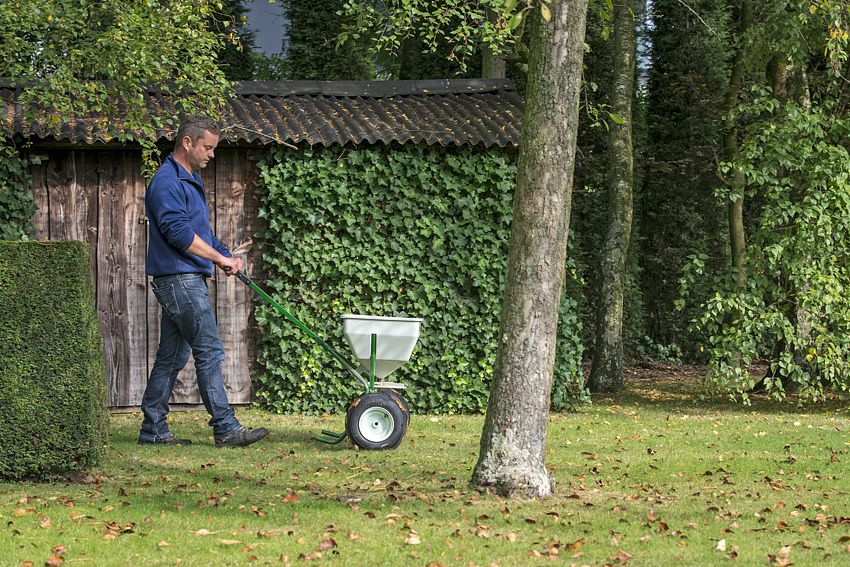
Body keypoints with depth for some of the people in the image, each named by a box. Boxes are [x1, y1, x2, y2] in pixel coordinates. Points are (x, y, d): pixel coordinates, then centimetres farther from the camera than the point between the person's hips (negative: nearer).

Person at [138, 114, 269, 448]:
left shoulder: (190, 180, 20)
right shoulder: (167, 182, -13)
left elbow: (201, 232, 25)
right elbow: (180, 233, -21)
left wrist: (225, 257, 8)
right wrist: (220, 258, -14)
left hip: (187, 280, 10)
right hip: (179, 279, -10)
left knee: (172, 356, 11)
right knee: (209, 352, -10)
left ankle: (153, 429, 14)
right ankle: (226, 429, -10)